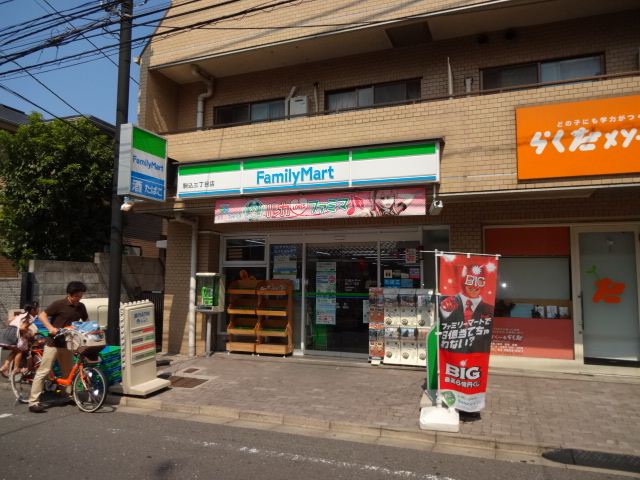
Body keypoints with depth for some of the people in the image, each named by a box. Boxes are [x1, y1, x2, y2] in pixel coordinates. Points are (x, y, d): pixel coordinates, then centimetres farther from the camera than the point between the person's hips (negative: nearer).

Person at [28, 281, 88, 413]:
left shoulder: (81, 307, 5)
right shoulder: (59, 304, -12)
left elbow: (86, 321, 18)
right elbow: (42, 315, -10)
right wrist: (50, 327, -25)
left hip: (67, 344, 6)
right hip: (53, 342, -6)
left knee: (68, 372, 14)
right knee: (43, 371, -7)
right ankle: (33, 402, -3)